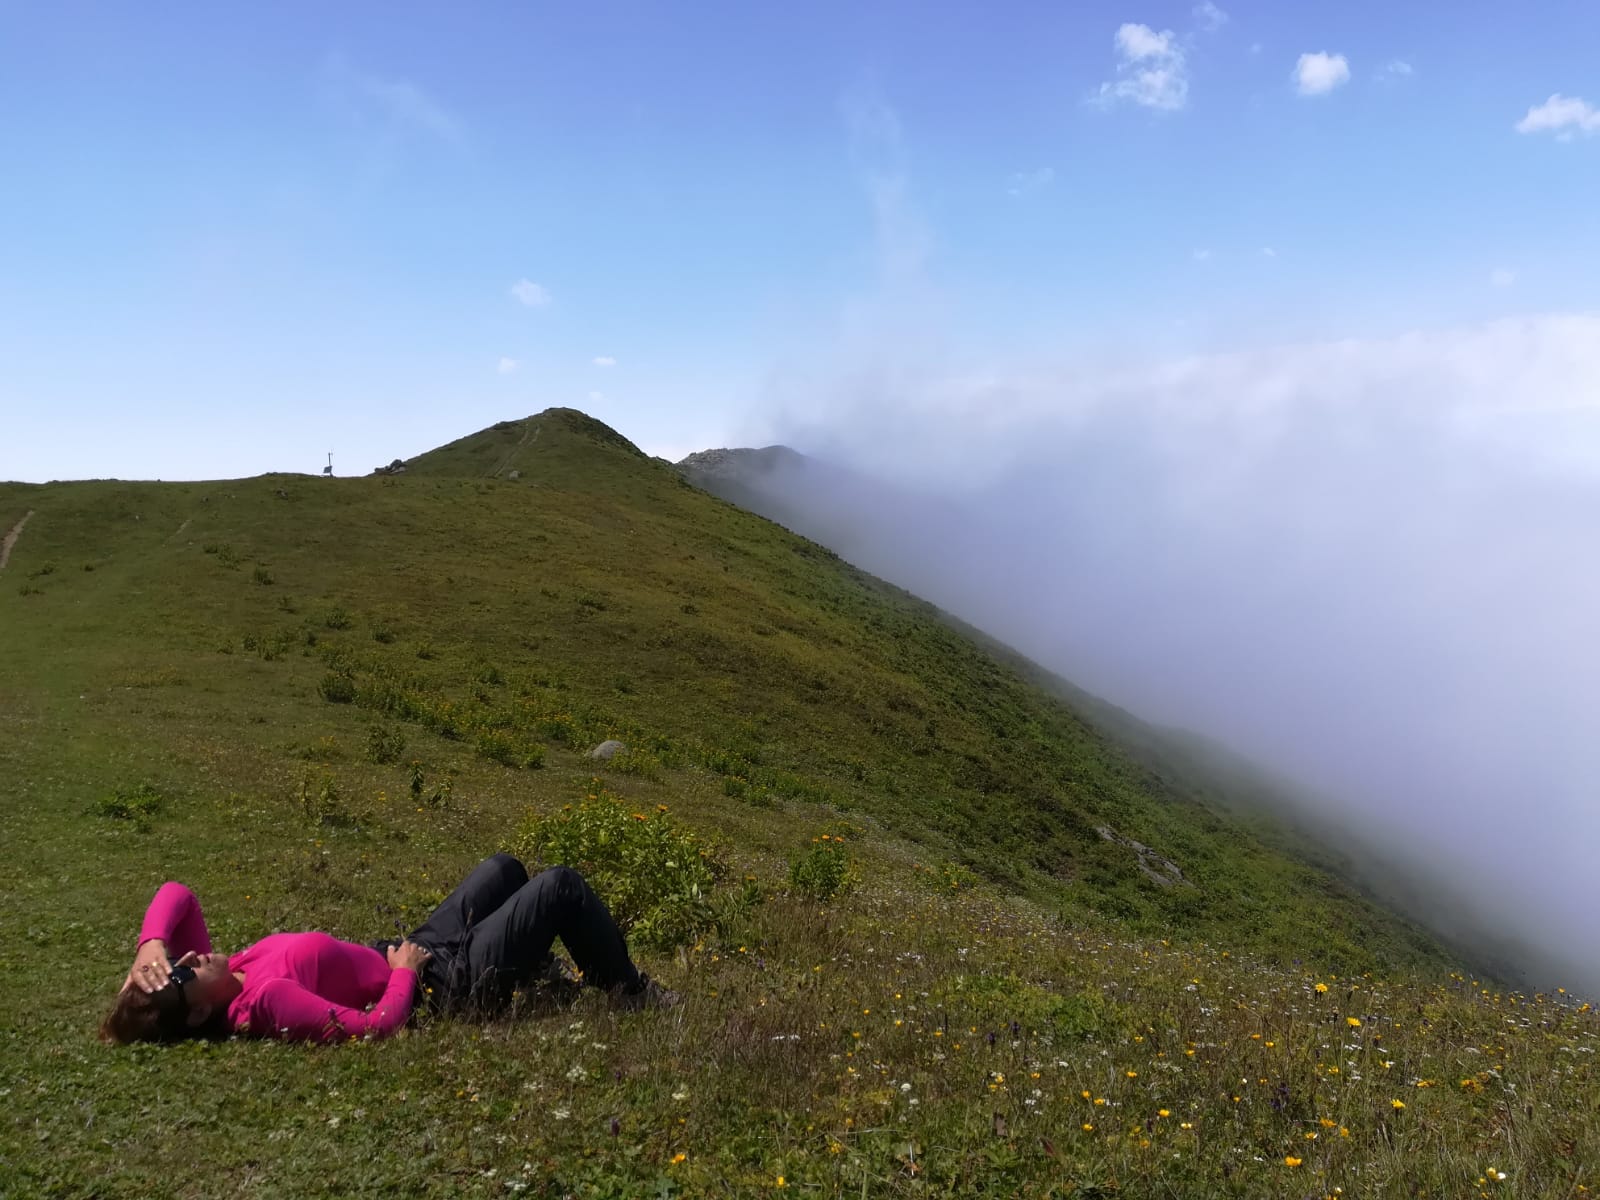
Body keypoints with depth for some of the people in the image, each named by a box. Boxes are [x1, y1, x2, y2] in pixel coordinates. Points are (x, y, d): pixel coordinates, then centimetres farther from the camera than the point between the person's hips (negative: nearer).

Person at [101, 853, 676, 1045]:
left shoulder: (220, 982, -9)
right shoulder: (266, 999, -35)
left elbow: (177, 894, -3)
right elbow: (379, 1024, -35)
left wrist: (151, 944, -21)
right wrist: (404, 969, -18)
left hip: (414, 953, 9)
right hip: (446, 981, -9)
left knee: (505, 866, 25)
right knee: (562, 885, -1)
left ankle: (542, 972, 45)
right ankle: (629, 990, 19)